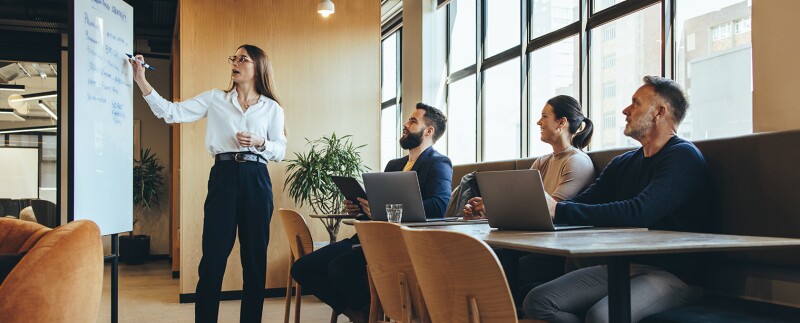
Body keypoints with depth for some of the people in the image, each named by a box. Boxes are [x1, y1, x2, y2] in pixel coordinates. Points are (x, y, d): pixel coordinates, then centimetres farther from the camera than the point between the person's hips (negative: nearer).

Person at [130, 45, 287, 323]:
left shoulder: (272, 108, 11)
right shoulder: (215, 99, 11)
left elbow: (280, 151, 11)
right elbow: (171, 113, 4)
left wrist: (260, 142, -9)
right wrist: (142, 81, -3)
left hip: (256, 179, 1)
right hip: (223, 176, 0)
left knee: (255, 257, 4)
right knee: (213, 255, -4)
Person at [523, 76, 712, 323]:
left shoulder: (683, 156, -8)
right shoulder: (623, 164, 18)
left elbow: (639, 213, -23)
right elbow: (583, 203, 10)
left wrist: (558, 210, -26)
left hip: (671, 274, -7)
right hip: (619, 266, 8)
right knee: (538, 301, -11)